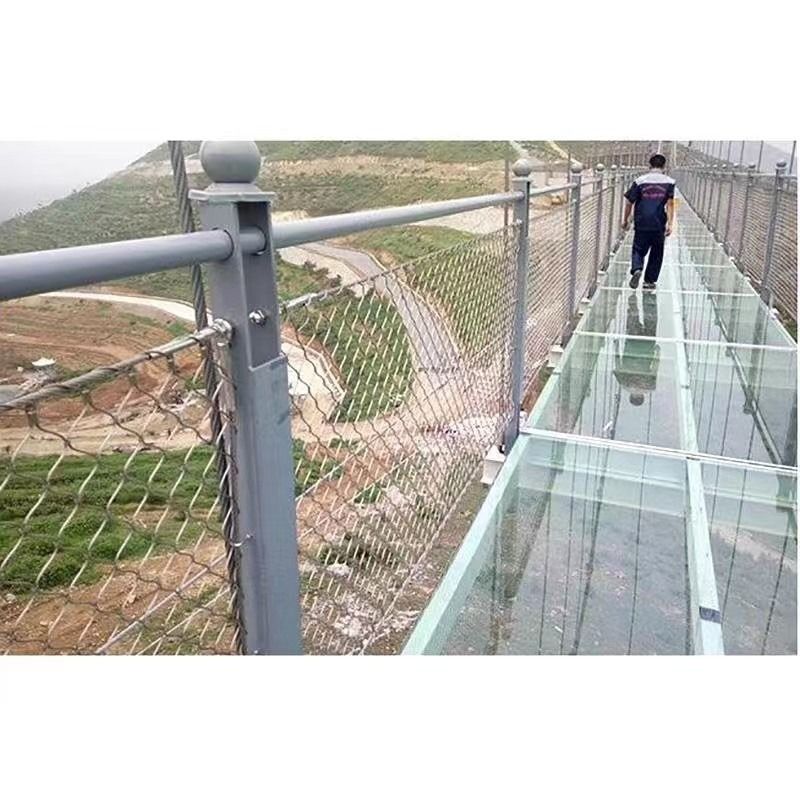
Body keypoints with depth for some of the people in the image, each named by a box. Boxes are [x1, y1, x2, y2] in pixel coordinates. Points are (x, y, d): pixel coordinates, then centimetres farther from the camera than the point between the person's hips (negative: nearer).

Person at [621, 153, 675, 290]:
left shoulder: (640, 181, 1)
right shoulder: (669, 182, 1)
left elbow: (629, 202, 1)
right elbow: (670, 203, -9)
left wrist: (625, 220, 13)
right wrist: (670, 223, -11)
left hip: (641, 224, 0)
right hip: (659, 225, 0)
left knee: (638, 250, 10)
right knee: (656, 254, 15)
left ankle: (637, 269, -20)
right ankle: (649, 281, 17)